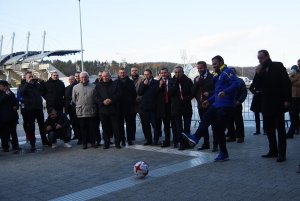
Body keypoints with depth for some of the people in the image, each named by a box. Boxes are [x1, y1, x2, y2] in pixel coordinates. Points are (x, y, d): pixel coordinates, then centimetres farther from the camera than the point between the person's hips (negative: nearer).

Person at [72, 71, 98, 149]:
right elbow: (74, 99, 12)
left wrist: (94, 106, 6)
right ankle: (84, 143, 15)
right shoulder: (76, 87, 5)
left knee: (92, 128, 5)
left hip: (92, 112, 0)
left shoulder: (93, 86, 3)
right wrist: (79, 105, 11)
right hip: (81, 112, 0)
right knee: (83, 128, 6)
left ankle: (93, 142, 16)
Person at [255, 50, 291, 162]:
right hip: (266, 104, 6)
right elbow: (257, 85, 7)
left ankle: (281, 153, 4)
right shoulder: (261, 70, 11)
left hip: (278, 103, -6)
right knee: (268, 128, 9)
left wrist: (287, 100, -16)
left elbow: (287, 83, -9)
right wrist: (258, 74, -7)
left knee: (280, 128, 1)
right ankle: (273, 151, 18)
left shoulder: (278, 66, -4)